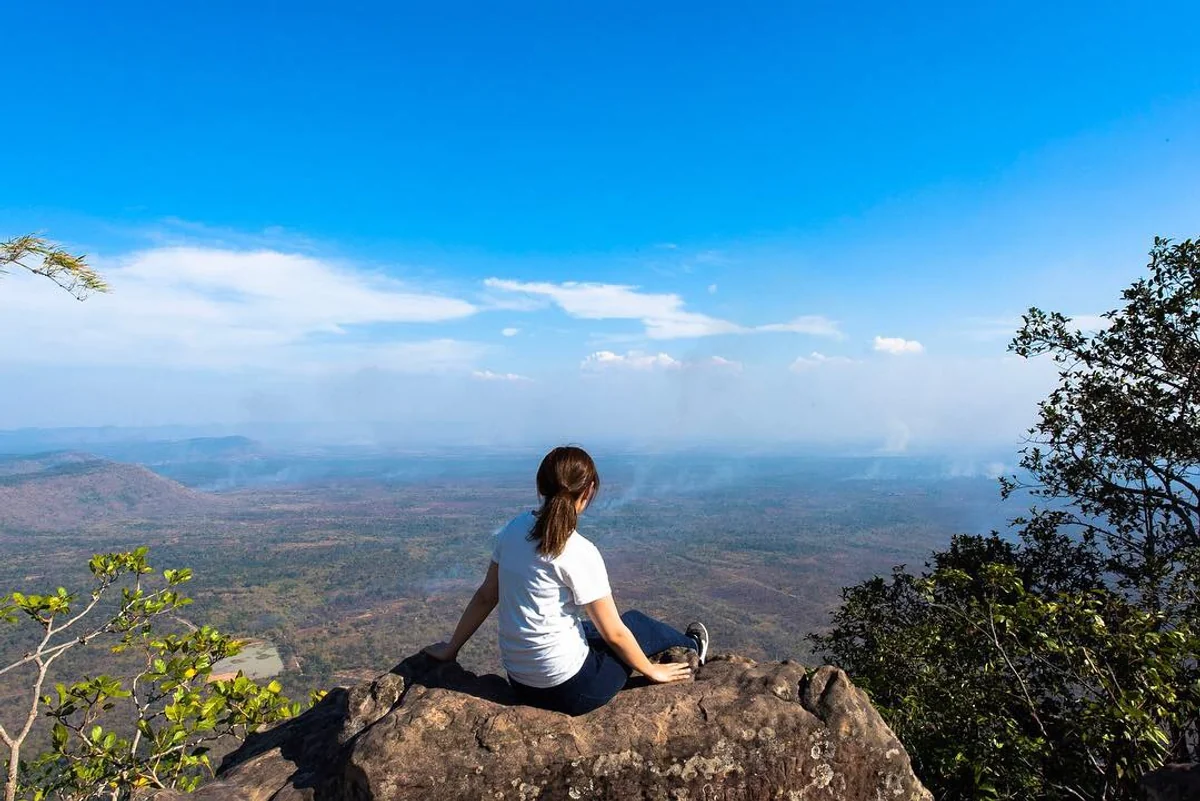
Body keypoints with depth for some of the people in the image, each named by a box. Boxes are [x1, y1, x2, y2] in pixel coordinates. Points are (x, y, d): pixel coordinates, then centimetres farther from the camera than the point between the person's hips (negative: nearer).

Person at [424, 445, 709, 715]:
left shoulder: (513, 530, -5)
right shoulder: (579, 553, -23)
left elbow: (485, 597, 4)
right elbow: (613, 634, -13)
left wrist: (450, 649, 17)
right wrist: (652, 671, 3)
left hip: (519, 683, 6)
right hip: (568, 690, -6)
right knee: (637, 624, 17)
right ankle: (691, 647, 46)